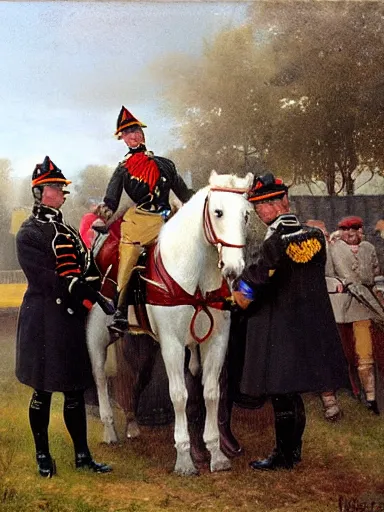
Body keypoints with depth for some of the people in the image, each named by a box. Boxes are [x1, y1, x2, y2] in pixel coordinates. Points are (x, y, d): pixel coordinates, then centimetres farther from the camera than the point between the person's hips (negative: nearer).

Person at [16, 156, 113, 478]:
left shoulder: (68, 232, 16)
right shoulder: (29, 234, -7)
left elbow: (88, 270, 10)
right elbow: (46, 279, -16)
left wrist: (97, 297, -9)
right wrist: (91, 296, -17)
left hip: (72, 319, 7)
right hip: (44, 321, -7)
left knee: (75, 390, 11)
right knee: (43, 391, 4)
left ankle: (83, 455, 19)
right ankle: (43, 455, 19)